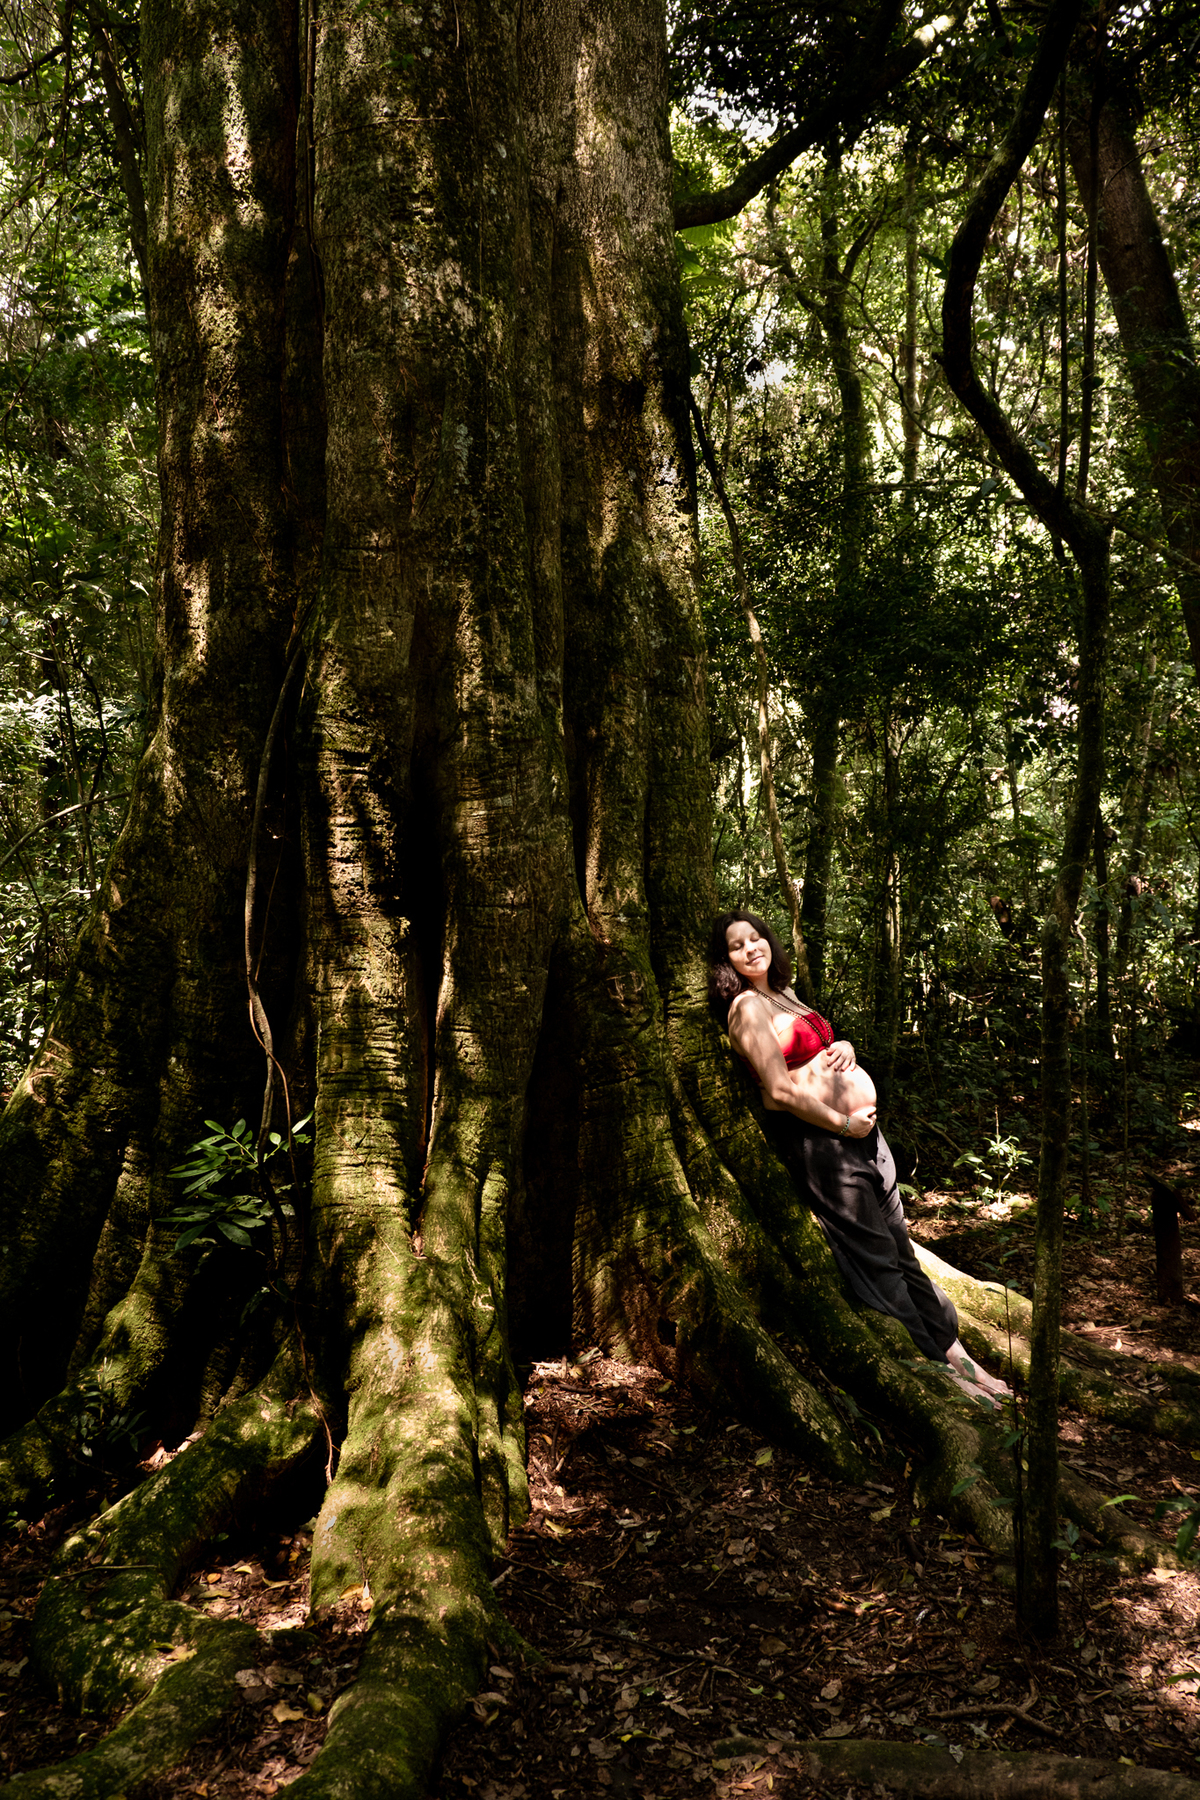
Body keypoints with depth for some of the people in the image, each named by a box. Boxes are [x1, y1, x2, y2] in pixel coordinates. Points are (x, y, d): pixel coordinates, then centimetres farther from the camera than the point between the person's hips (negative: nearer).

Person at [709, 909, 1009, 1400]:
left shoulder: (782, 995, 16)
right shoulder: (747, 1006, -11)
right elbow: (780, 1091, -18)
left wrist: (844, 1047, 4)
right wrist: (843, 1124, -13)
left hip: (857, 1127, 9)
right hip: (816, 1139, -9)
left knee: (899, 1244, 12)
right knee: (876, 1257, -3)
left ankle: (951, 1349, 19)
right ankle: (938, 1366, 4)